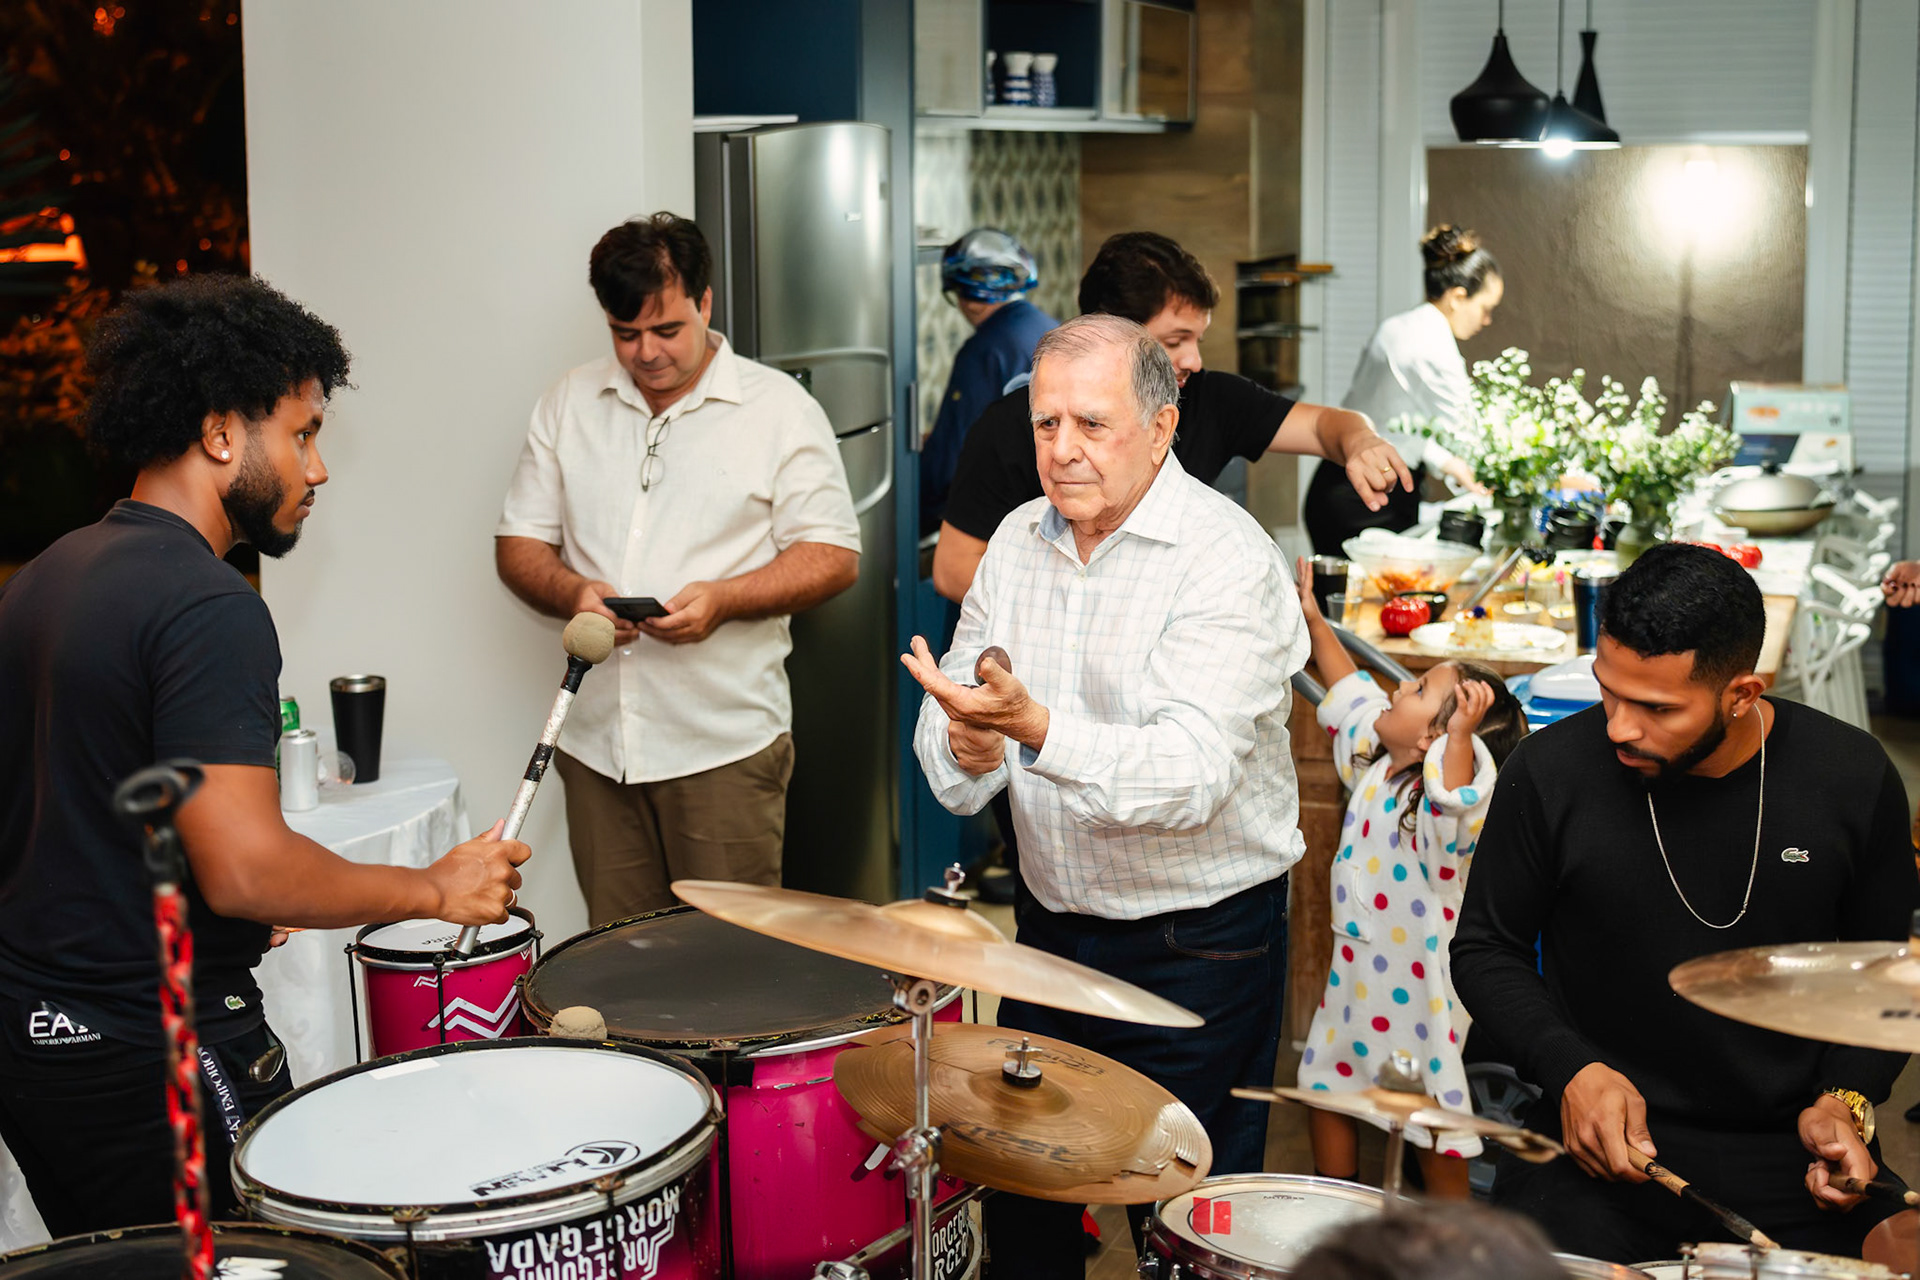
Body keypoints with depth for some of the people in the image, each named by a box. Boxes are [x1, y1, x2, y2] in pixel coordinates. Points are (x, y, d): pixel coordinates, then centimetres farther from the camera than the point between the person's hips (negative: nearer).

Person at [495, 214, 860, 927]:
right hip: (595, 739, 4)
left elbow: (834, 555, -3)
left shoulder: (780, 408, -2)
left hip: (727, 743, -4)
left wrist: (724, 599, -19)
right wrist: (571, 593, -10)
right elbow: (519, 543, 12)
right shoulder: (569, 405, 9)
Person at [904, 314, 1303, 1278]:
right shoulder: (1019, 540, 4)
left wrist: (1031, 725, -42)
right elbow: (947, 729, 7)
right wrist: (966, 746, -17)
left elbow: (1192, 774, -29)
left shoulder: (1228, 561, -17)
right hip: (1050, 921, 6)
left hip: (1199, 950, -6)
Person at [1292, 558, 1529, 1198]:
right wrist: (1313, 619, 16)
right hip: (1358, 966, 9)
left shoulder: (1441, 787, -25)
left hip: (1419, 978, -9)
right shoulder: (1375, 760, 0)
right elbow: (1350, 690, 16)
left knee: (1434, 1120, 3)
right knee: (1325, 1084, 21)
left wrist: (1461, 735, -62)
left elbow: (1454, 801, -50)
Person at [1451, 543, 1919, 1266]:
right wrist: (1571, 1067, -10)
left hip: (1792, 1152, 1)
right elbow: (1487, 948, 4)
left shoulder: (1852, 781, -5)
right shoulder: (1550, 773, -9)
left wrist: (1845, 1100, -7)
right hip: (1599, 1145, -1)